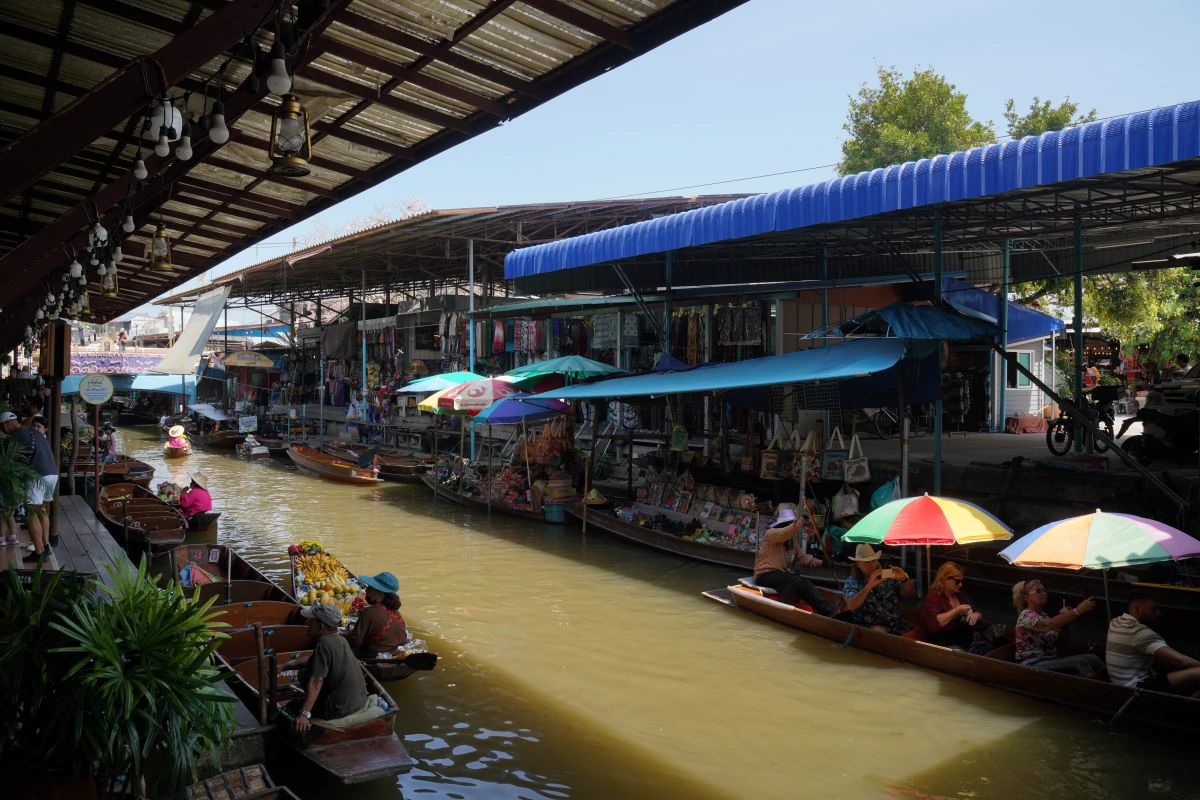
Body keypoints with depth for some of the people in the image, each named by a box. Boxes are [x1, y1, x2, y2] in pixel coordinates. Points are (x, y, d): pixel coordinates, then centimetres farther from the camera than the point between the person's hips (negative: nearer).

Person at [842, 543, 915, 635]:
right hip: (870, 626, -3)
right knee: (879, 633, -34)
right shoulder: (852, 582, 0)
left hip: (896, 624, 3)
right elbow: (851, 606, -18)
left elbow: (911, 595, 6)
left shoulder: (887, 576, 9)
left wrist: (904, 579, -15)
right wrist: (870, 585, -29)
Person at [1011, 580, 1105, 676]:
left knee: (1093, 659, -12)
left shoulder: (1043, 615, 18)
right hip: (1033, 665, -9)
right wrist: (1078, 610, -35)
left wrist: (1065, 615, 4)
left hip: (1050, 660, 9)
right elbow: (1049, 624, -31)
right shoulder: (1026, 616, -11)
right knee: (1079, 663, -27)